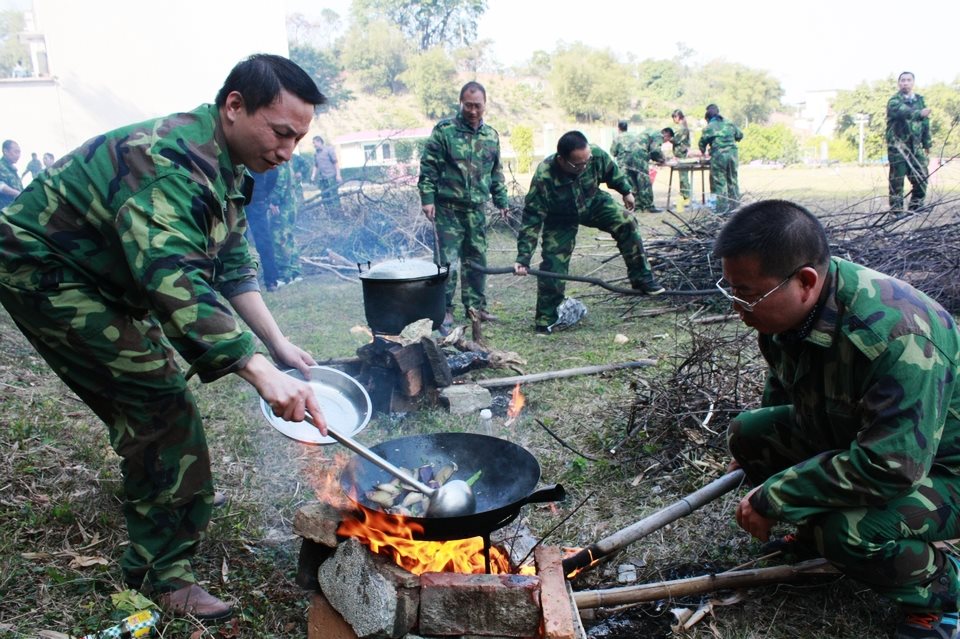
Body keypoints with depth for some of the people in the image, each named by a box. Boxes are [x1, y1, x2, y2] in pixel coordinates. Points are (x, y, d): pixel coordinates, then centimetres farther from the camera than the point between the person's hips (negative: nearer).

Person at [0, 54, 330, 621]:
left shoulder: (227, 167, 0)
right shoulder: (170, 163, -32)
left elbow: (232, 265, 3)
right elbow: (175, 282, -44)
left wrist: (278, 344, -7)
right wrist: (259, 371, -50)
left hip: (105, 283, 10)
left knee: (155, 401, 20)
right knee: (161, 405, -15)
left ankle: (181, 495, 44)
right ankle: (162, 569, -4)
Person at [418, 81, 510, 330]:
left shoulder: (491, 135, 11)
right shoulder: (444, 130, -5)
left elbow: (496, 172, 19)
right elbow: (428, 167, -6)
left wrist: (501, 200, 16)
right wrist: (427, 198, -12)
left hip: (477, 209, 5)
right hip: (449, 208, -5)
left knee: (477, 259, 11)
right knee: (448, 260, -6)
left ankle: (476, 306, 22)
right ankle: (445, 309, 3)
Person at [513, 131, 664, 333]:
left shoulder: (597, 155, -30)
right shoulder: (543, 178, -40)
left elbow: (612, 171, -3)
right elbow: (532, 220, -36)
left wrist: (626, 191, 13)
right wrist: (523, 257, -39)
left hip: (593, 203, 3)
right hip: (561, 219, -3)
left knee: (626, 224, -14)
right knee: (552, 265, -10)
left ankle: (642, 278, 2)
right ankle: (544, 320, 4)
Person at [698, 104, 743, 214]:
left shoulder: (709, 128, 1)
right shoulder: (729, 124, 13)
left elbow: (702, 142, 10)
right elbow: (740, 135, 19)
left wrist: (703, 152, 30)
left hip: (718, 156, -5)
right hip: (733, 153, 5)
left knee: (719, 181, 0)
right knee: (732, 179, 14)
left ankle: (722, 206, -2)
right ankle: (734, 204, 19)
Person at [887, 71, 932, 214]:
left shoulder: (920, 100, 16)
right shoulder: (894, 101, -5)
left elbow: (925, 123, 20)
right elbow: (903, 112, -27)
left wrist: (927, 144, 19)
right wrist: (919, 113, -46)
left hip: (915, 146, 6)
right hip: (898, 146, -5)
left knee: (922, 176, 4)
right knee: (897, 178, -4)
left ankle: (916, 205, 17)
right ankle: (896, 208, 3)